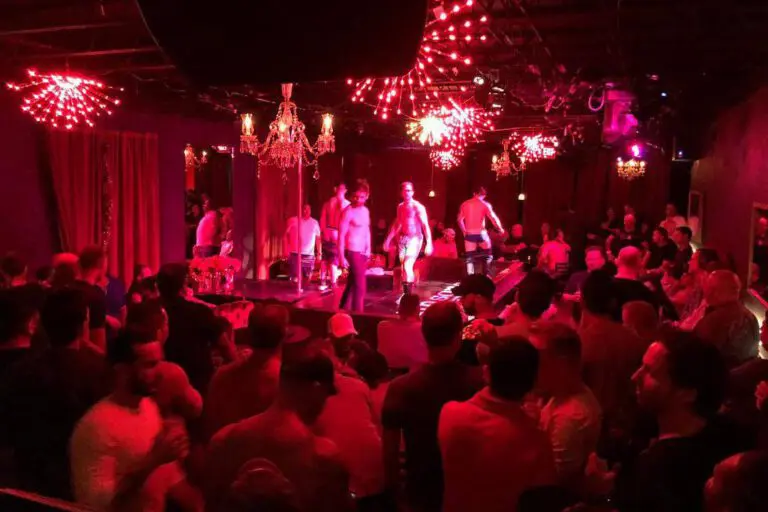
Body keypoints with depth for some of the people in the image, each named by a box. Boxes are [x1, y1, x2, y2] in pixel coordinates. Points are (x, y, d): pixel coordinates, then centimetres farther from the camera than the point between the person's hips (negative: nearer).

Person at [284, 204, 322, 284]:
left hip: (309, 255, 3)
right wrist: (286, 250, -6)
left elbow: (317, 238, 14)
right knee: (296, 278, -10)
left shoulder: (315, 223, 11)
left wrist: (319, 252, 8)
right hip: (295, 254, -3)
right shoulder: (293, 220, 1)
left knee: (307, 278, 6)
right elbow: (285, 235, 2)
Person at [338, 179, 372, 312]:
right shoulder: (348, 211, -13)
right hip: (353, 252, -8)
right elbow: (341, 235, -16)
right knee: (360, 286, -9)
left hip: (363, 252, 8)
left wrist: (369, 250, 17)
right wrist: (341, 257, -21)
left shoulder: (365, 211, 11)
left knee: (352, 284, 16)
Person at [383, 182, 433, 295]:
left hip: (415, 239, -6)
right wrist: (388, 239, 19)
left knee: (407, 266, -19)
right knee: (404, 267, 7)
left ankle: (408, 294, -11)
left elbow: (425, 225, -15)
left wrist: (429, 243, -24)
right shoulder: (400, 207, 10)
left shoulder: (418, 207, -9)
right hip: (403, 239, 6)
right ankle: (406, 294, 15)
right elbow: (397, 224, 20)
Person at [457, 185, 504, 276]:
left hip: (469, 234, 2)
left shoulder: (465, 204, 6)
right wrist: (500, 229, 7)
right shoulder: (485, 204, -3)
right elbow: (493, 218, -6)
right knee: (488, 255, 17)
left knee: (469, 257, 6)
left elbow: (459, 220, 9)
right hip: (481, 233, -2)